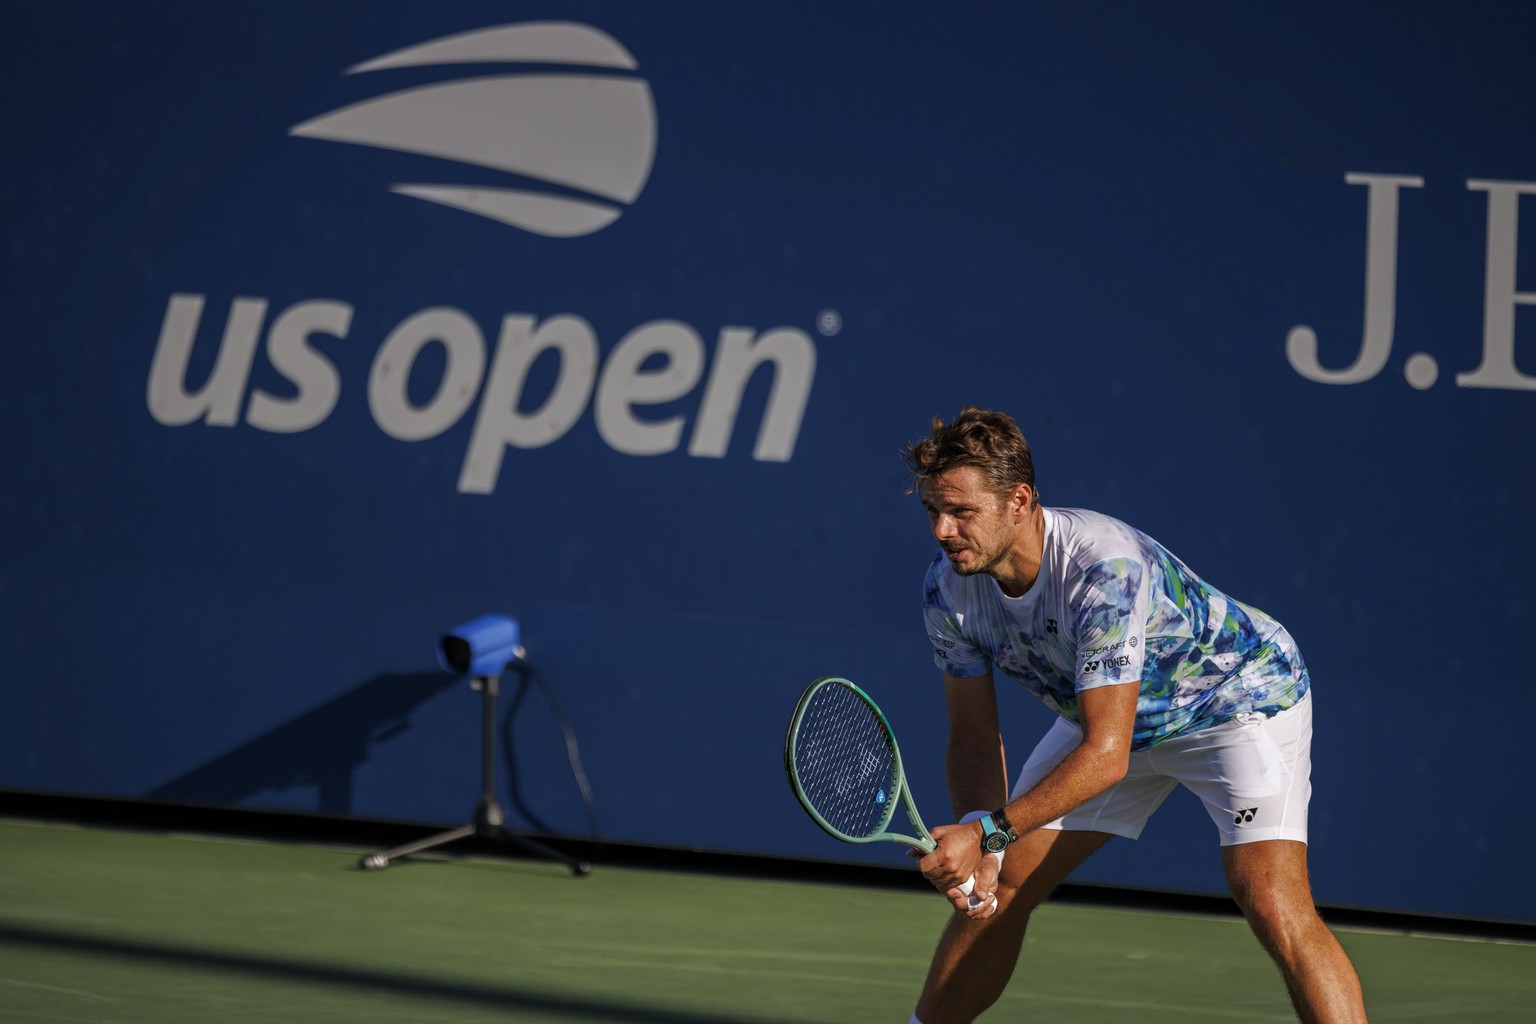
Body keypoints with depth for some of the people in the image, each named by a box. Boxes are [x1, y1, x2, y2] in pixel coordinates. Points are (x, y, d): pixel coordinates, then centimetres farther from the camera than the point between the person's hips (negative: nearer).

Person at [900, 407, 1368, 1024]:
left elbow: (1107, 754, -40)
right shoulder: (949, 588, -18)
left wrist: (988, 834, -44)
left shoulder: (1104, 570, -40)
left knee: (1274, 906, -26)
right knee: (994, 890, 4)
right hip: (1105, 717, 7)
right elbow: (974, 738, -8)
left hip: (1241, 700, -7)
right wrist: (975, 845, -27)